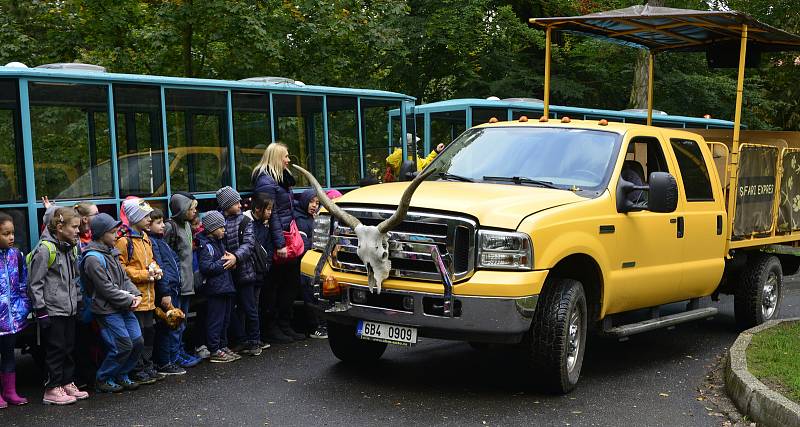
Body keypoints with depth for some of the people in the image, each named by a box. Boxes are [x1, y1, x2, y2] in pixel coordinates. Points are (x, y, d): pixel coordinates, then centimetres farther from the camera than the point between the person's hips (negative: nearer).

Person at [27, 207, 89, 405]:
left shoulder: (71, 248, 11)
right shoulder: (45, 249, -15)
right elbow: (35, 283, -15)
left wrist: (77, 301, 16)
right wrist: (40, 310, -16)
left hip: (69, 309, 8)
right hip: (52, 310, -8)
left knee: (69, 348, 13)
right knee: (56, 349, -2)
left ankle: (68, 383, 23)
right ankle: (52, 389, 7)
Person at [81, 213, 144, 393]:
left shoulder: (111, 253, 13)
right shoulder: (93, 258, -15)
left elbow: (124, 277, 17)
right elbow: (106, 289, -18)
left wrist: (135, 294, 0)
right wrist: (129, 301, -13)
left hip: (123, 307, 9)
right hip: (107, 310, -9)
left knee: (138, 342, 6)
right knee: (123, 346, -9)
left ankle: (121, 375, 23)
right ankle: (103, 380, 10)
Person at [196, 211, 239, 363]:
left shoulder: (219, 242, 16)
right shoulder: (205, 245, -13)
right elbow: (206, 267, -23)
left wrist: (231, 258, 7)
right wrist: (224, 262, -14)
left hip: (226, 287, 9)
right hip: (214, 288, -9)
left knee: (225, 319, 15)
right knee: (215, 320, -4)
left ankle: (223, 346, 25)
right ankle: (215, 351, 2)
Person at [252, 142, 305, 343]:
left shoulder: (281, 177, 17)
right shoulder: (266, 181, -14)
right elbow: (271, 214, -18)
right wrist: (280, 244, -21)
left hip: (288, 236, 10)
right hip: (277, 238, -10)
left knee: (291, 283, 12)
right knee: (275, 286, 0)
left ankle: (285, 326, 21)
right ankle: (272, 329, 9)